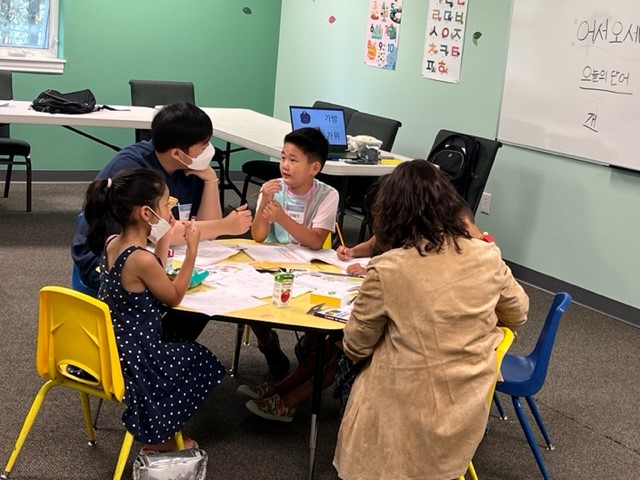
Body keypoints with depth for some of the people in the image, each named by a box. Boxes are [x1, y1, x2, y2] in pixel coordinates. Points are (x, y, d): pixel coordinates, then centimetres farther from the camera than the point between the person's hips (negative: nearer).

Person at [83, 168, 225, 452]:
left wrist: (164, 239, 10)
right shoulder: (142, 259, -28)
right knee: (201, 362, 14)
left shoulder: (111, 243, -1)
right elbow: (174, 297, -11)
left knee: (184, 353, 30)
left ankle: (156, 430, 34)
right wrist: (192, 249, -9)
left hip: (109, 347, 9)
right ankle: (157, 437, 23)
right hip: (134, 356, -9)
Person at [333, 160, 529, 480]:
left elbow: (355, 348, -5)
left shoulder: (387, 270, -19)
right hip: (472, 408, 5)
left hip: (413, 414, -5)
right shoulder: (487, 256, -7)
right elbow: (517, 315, 12)